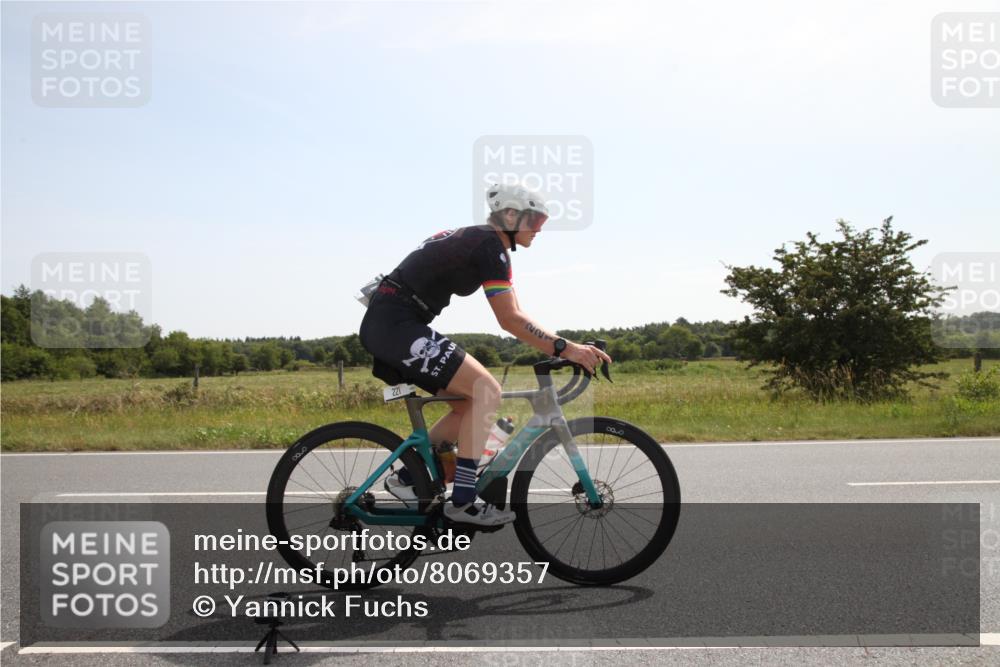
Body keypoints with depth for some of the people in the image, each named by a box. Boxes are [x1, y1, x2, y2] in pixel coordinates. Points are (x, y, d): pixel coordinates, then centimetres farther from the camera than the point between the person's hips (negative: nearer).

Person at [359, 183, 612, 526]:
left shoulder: (476, 240, 20)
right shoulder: (491, 246, -10)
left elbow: (512, 315, 19)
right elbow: (510, 320, -18)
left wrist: (562, 345, 12)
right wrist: (565, 348, -20)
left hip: (382, 325, 10)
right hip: (397, 325, -10)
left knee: (469, 403, 11)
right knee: (487, 391, -15)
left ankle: (407, 478, 14)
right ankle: (463, 501, -13)